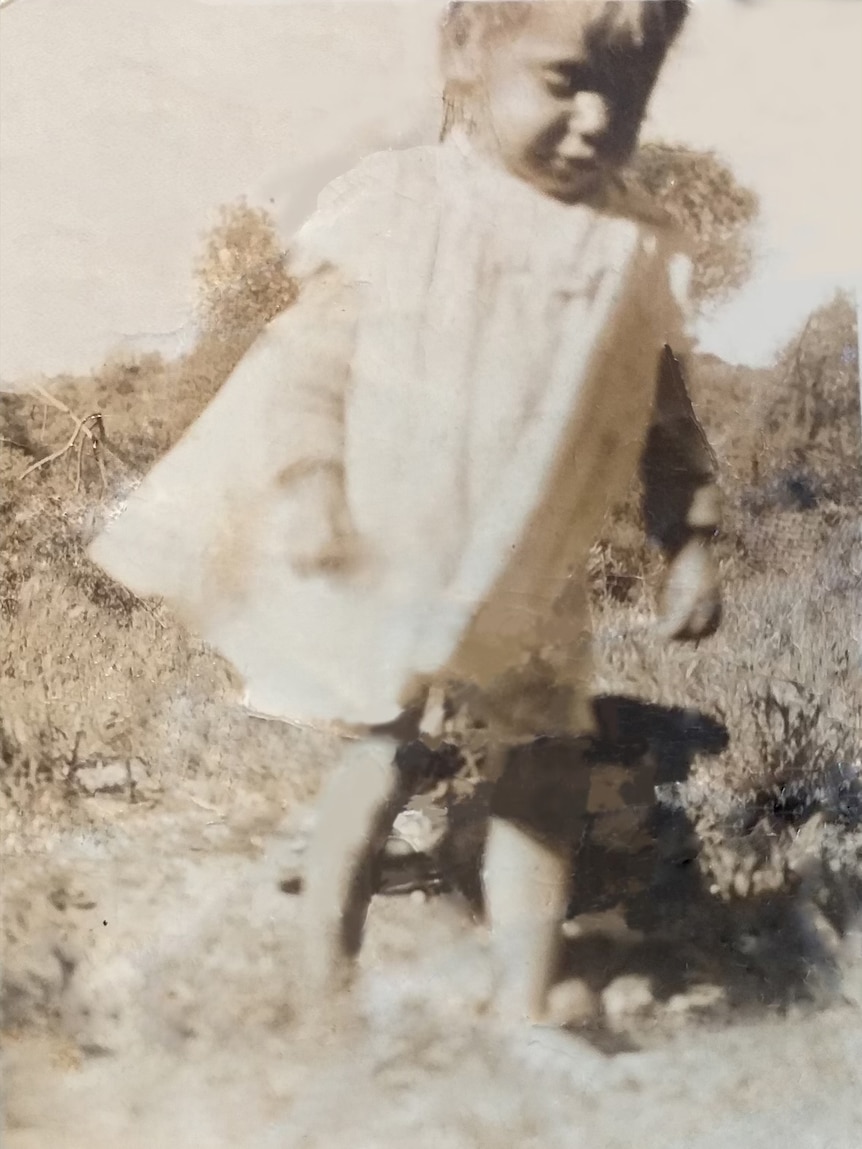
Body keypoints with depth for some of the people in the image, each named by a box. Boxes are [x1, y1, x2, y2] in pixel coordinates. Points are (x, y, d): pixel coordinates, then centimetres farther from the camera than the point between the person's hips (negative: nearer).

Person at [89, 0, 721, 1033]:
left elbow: (665, 417, 6)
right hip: (382, 574, -3)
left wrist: (691, 541, 0)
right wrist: (303, 485, -21)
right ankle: (323, 1000, 31)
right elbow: (310, 358, -10)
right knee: (380, 762, 9)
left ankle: (525, 1007, 26)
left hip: (531, 593, 3)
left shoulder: (636, 255, -1)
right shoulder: (397, 203, -10)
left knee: (541, 781, 9)